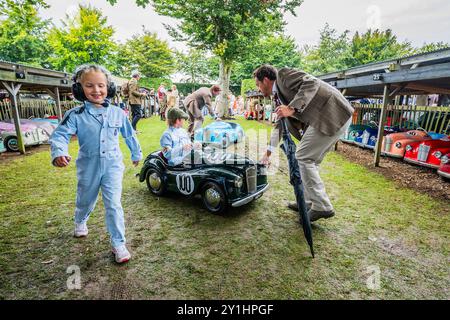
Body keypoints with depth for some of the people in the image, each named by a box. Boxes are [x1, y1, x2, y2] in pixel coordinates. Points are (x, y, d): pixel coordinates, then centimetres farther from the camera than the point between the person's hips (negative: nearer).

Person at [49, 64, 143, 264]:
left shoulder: (117, 113, -3)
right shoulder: (75, 115, -9)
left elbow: (129, 135, 9)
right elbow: (60, 135, -15)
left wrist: (136, 153, 19)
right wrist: (59, 152, -37)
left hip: (112, 166, 0)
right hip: (88, 168, 1)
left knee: (113, 205, -4)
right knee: (85, 201, 22)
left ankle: (118, 244, 7)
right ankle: (80, 222, 57)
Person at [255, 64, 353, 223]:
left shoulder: (283, 74, -2)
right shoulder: (279, 96, 22)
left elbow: (311, 83, -17)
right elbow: (280, 124, 30)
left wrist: (292, 108, -25)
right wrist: (268, 153, 34)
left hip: (332, 114, -9)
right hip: (328, 117, 9)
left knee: (303, 157, -7)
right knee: (310, 159, 14)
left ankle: (322, 207, 0)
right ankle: (309, 202, 24)